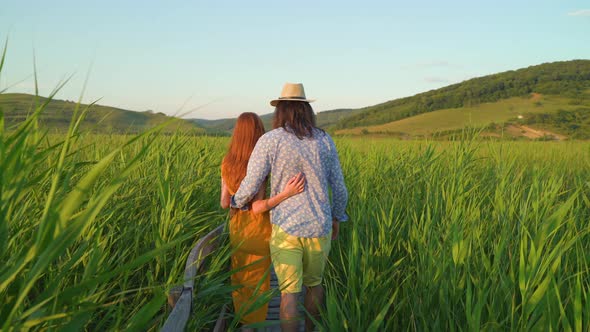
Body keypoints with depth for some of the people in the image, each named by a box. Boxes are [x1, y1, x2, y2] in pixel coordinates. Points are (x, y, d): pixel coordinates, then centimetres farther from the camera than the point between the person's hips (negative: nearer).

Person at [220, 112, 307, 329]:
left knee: (239, 278, 21)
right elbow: (258, 208, -26)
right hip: (258, 230, -5)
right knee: (257, 282, 13)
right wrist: (286, 194, -37)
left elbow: (224, 203, -2)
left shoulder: (227, 163, -6)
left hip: (236, 228, 5)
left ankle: (240, 322, 36)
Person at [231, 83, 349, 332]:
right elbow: (339, 186, 5)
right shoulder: (325, 141, 0)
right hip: (319, 227, 4)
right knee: (313, 283, 24)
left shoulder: (269, 141, -10)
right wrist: (337, 217, 21)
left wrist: (237, 202, 14)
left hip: (286, 229, -3)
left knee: (289, 292, 3)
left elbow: (249, 188, -9)